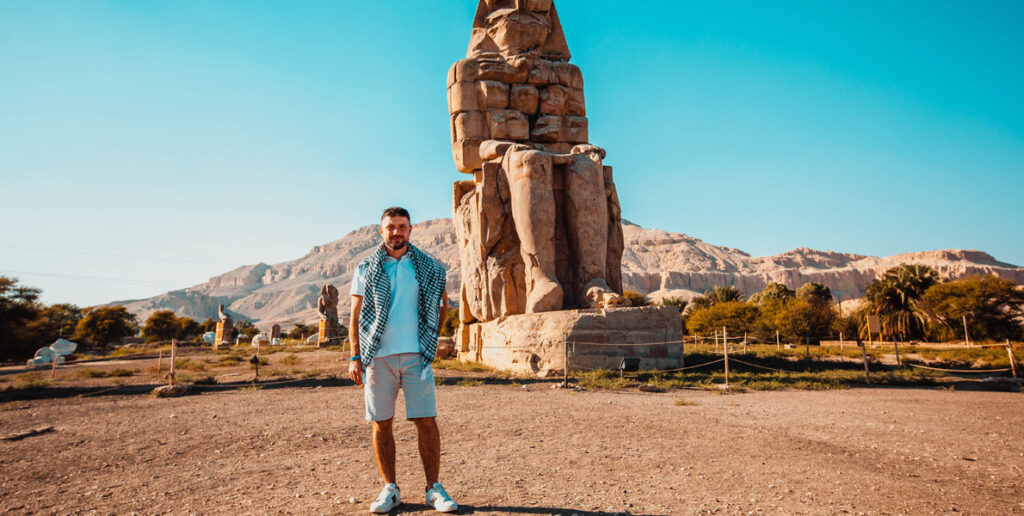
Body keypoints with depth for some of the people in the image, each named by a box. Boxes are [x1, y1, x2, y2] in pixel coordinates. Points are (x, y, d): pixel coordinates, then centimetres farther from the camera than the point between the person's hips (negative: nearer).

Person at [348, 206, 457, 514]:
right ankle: (390, 489, 19)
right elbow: (355, 316, 5)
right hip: (378, 357, 0)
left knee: (426, 421, -1)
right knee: (381, 424, 5)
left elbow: (443, 304, 20)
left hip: (416, 356, 0)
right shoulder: (366, 269, 7)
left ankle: (434, 489, 11)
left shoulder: (428, 268, 8)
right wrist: (355, 357, -2)